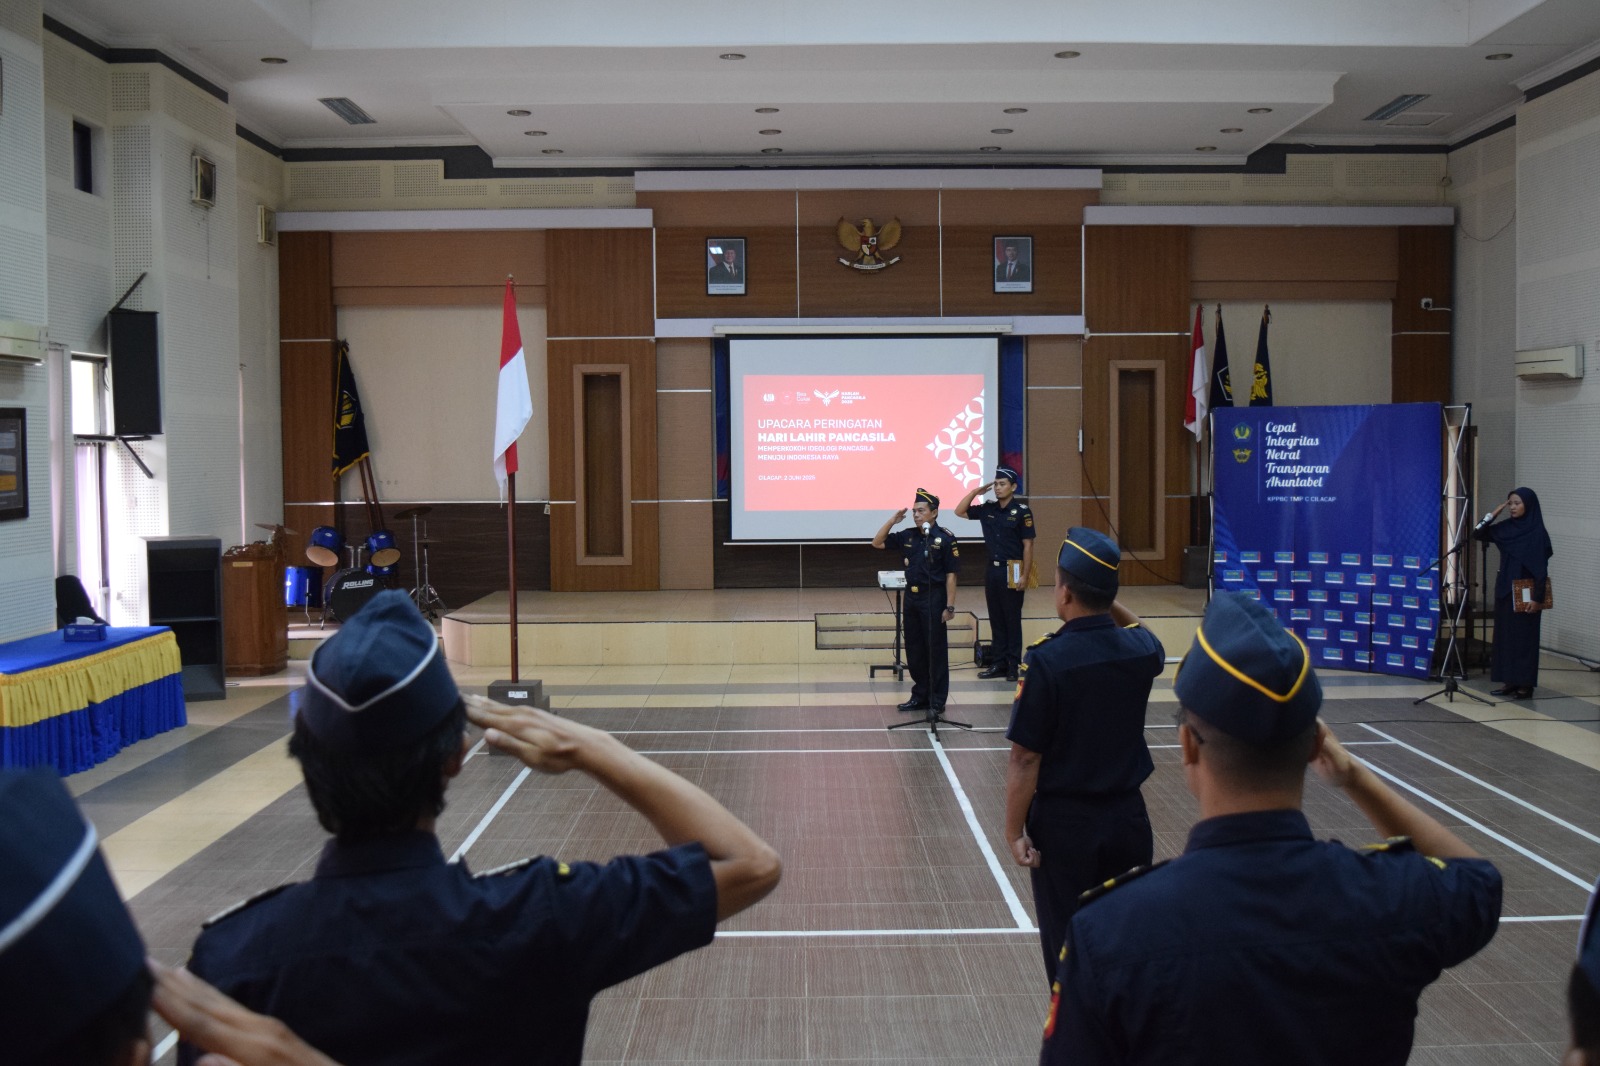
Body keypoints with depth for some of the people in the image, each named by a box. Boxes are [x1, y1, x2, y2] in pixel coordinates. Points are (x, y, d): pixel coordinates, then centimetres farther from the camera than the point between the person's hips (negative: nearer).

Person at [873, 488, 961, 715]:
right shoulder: (907, 536, 7)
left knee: (936, 651, 1)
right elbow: (877, 543, 12)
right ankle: (920, 696, 24)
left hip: (934, 598, -6)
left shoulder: (945, 539, -10)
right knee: (914, 650, 12)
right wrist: (892, 520, 1)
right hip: (911, 597, 6)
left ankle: (937, 701, 10)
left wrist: (950, 606, -14)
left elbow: (951, 575, -11)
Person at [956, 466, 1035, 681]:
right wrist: (975, 492, 1)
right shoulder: (987, 510, 7)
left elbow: (1028, 545, -9)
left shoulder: (1021, 511, -8)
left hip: (1012, 571, -6)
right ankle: (998, 663, 17)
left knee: (1012, 620, 1)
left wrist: (1024, 576, -14)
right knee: (996, 619, 10)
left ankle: (1014, 666, 8)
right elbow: (959, 512, 13)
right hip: (992, 570, 6)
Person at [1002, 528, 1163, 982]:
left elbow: (1025, 759, -16)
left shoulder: (1047, 660, -19)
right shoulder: (1142, 650, -5)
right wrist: (1108, 602, 12)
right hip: (1128, 818, 4)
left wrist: (1015, 831, -8)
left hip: (1064, 825, -4)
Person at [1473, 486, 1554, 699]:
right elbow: (1478, 534, 8)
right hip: (1504, 590, 7)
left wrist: (1537, 597, -18)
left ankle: (1525, 684, 5)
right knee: (1504, 635, 9)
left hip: (1524, 594, -7)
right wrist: (1494, 513, -1)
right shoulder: (1506, 528, 6)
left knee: (1523, 637, -1)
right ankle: (1510, 681, 16)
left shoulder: (1537, 533, -12)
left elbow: (1542, 567, -14)